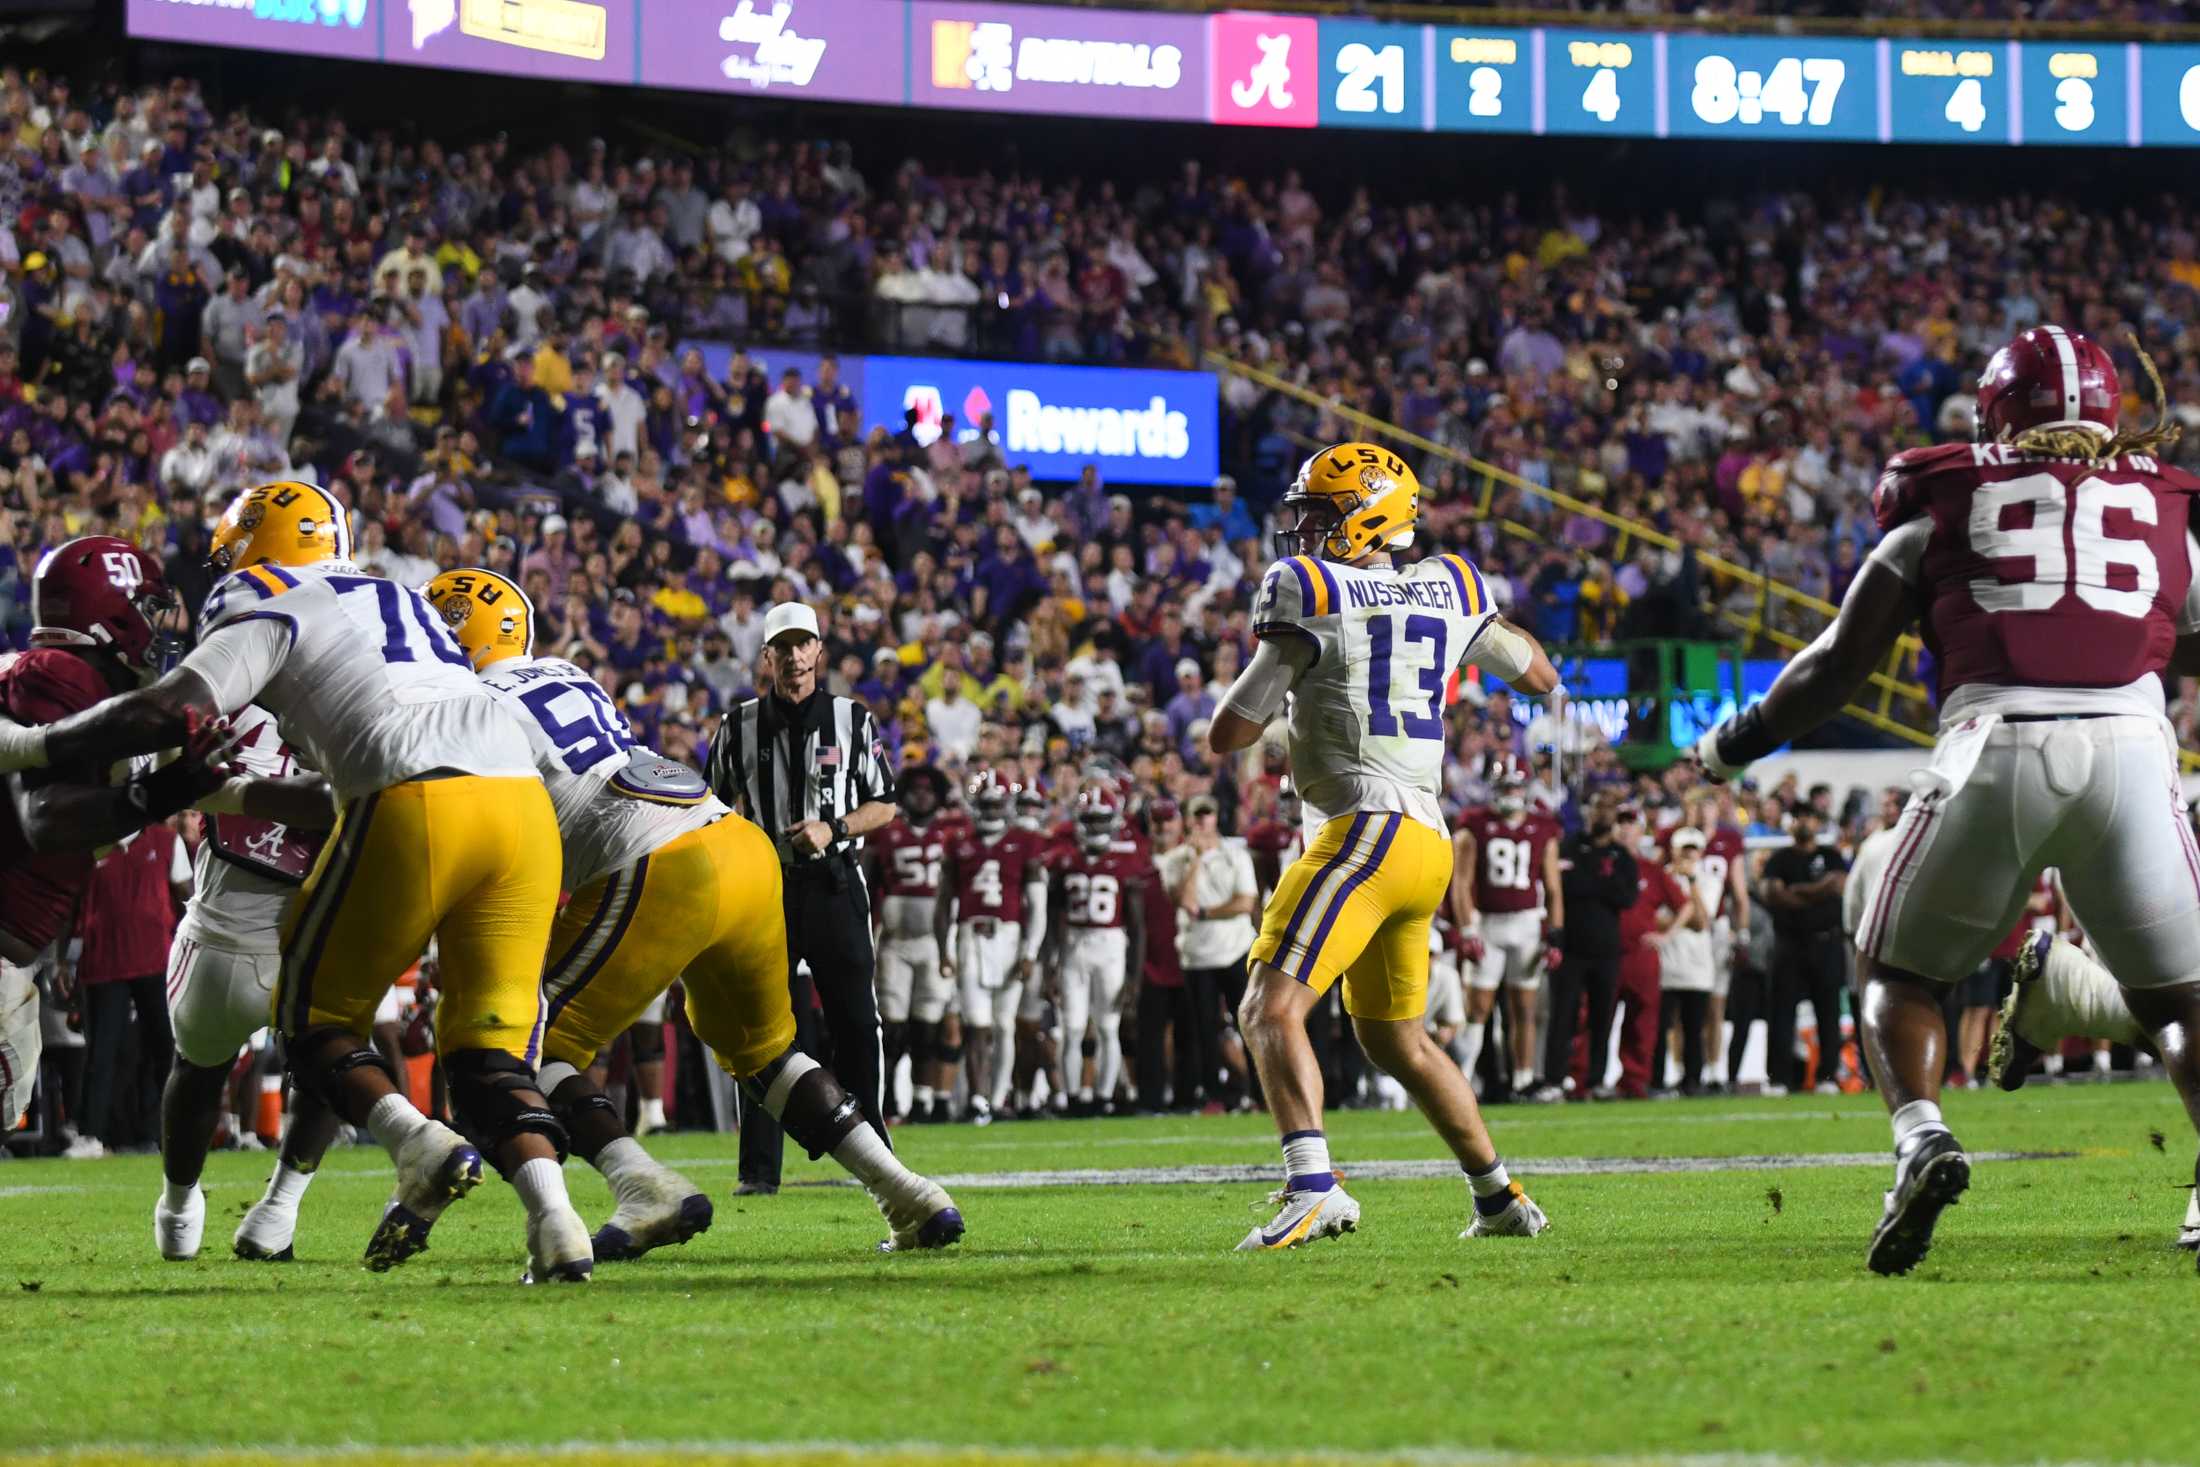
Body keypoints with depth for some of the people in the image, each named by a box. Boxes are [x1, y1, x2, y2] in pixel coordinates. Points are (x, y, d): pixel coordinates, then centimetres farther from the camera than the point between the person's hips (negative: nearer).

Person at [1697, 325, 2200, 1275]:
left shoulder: (1944, 507, 18)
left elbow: (1838, 665, 18)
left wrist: (1733, 745, 33)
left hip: (1995, 750, -1)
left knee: (1902, 978, 17)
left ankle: (1920, 1138, -10)